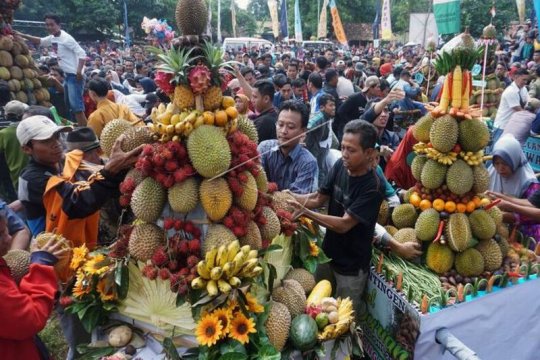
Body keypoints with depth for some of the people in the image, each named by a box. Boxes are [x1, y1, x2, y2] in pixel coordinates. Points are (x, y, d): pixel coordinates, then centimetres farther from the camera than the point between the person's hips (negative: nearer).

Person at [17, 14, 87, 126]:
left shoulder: (66, 38, -16)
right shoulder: (52, 38, 11)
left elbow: (82, 54, -21)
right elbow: (39, 41, 29)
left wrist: (79, 72, -29)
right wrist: (22, 35, 20)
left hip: (75, 76, -10)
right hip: (67, 75, 10)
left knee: (76, 106, -13)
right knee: (70, 104, 16)